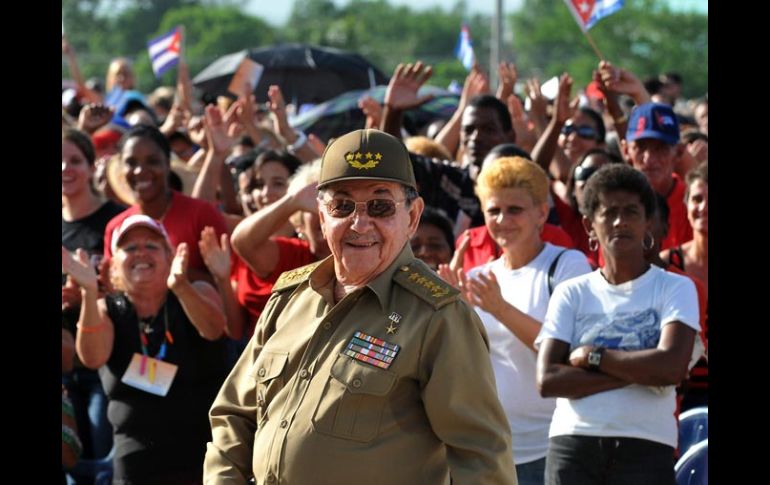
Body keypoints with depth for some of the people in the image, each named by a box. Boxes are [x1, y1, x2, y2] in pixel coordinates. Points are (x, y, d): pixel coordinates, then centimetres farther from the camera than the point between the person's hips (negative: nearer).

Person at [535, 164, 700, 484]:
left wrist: (592, 356, -5)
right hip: (573, 443, 2)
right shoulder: (571, 293, 10)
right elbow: (547, 380, -3)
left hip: (645, 447, -2)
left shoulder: (675, 289, 5)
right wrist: (638, 371, -10)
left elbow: (671, 368, -12)